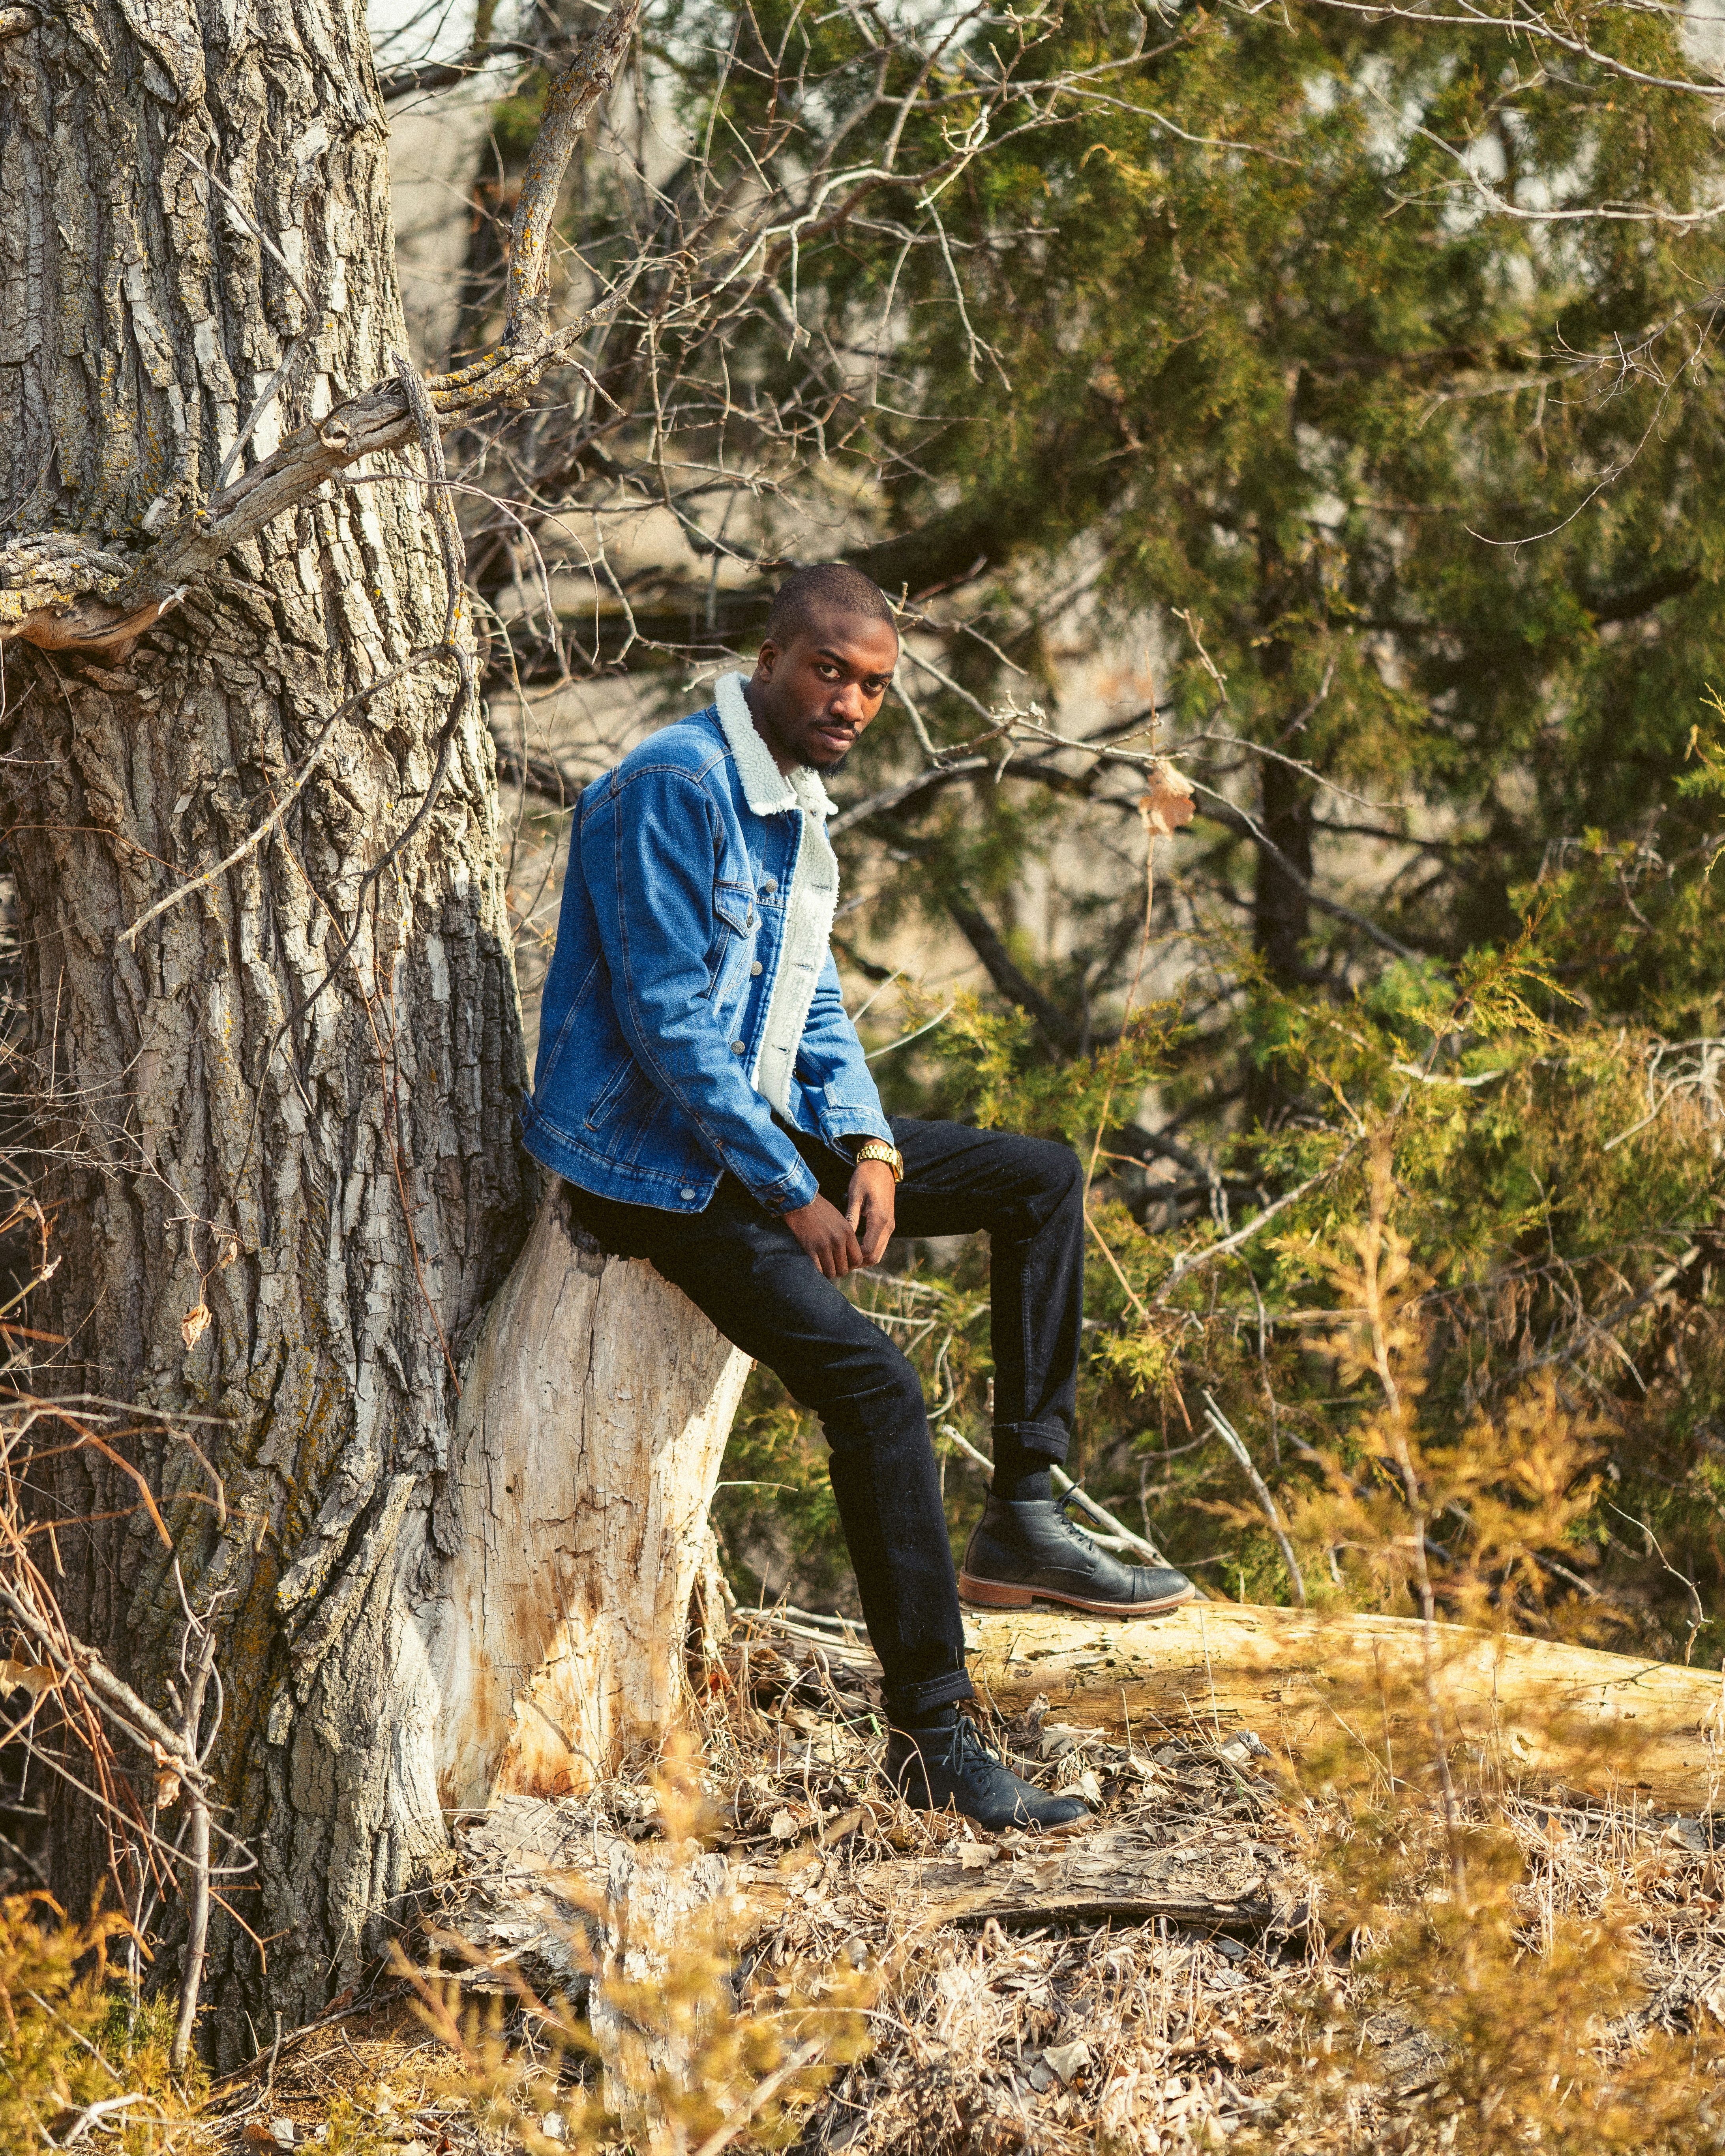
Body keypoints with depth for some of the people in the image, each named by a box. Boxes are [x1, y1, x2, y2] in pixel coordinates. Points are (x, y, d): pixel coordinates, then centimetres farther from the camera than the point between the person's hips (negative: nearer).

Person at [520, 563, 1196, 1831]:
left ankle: (1024, 1517, 2)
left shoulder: (801, 811, 12)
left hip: (764, 1126, 10)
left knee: (1042, 1179, 6)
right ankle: (934, 1739, -17)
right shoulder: (673, 790, -18)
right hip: (653, 1164, -10)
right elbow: (670, 1024, -22)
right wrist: (793, 1196, -20)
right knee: (874, 1384, -23)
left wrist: (867, 1147, -4)